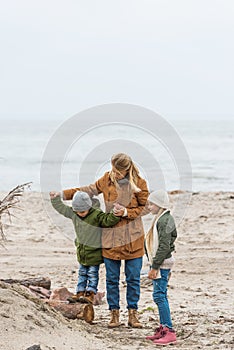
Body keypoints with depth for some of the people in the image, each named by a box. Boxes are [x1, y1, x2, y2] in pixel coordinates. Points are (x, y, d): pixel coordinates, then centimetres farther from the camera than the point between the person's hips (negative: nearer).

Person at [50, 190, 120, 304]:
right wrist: (55, 199, 5)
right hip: (81, 251, 6)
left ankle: (90, 294, 5)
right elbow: (61, 208, 10)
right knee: (82, 273, 15)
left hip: (94, 252, -6)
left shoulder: (97, 215, -19)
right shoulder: (73, 214, -1)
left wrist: (116, 215, -46)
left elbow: (107, 220, -29)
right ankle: (79, 293, 19)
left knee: (92, 274, 3)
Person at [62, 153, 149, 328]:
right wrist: (63, 195, 8)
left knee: (133, 278, 4)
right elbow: (89, 190, 12)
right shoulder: (107, 179, 0)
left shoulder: (139, 184, -6)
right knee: (112, 279, 5)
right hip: (111, 237, 2)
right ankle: (114, 313, 14)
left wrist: (127, 212, -15)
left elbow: (145, 208, 0)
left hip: (133, 239, -2)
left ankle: (133, 313, 13)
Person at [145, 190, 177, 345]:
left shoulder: (165, 220, -16)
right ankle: (163, 329, 19)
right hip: (160, 263, 11)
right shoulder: (161, 219, 16)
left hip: (162, 263, -11)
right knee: (161, 295, 13)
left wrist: (155, 267, -21)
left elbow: (164, 246, -21)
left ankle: (169, 331, -14)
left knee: (159, 295, -13)